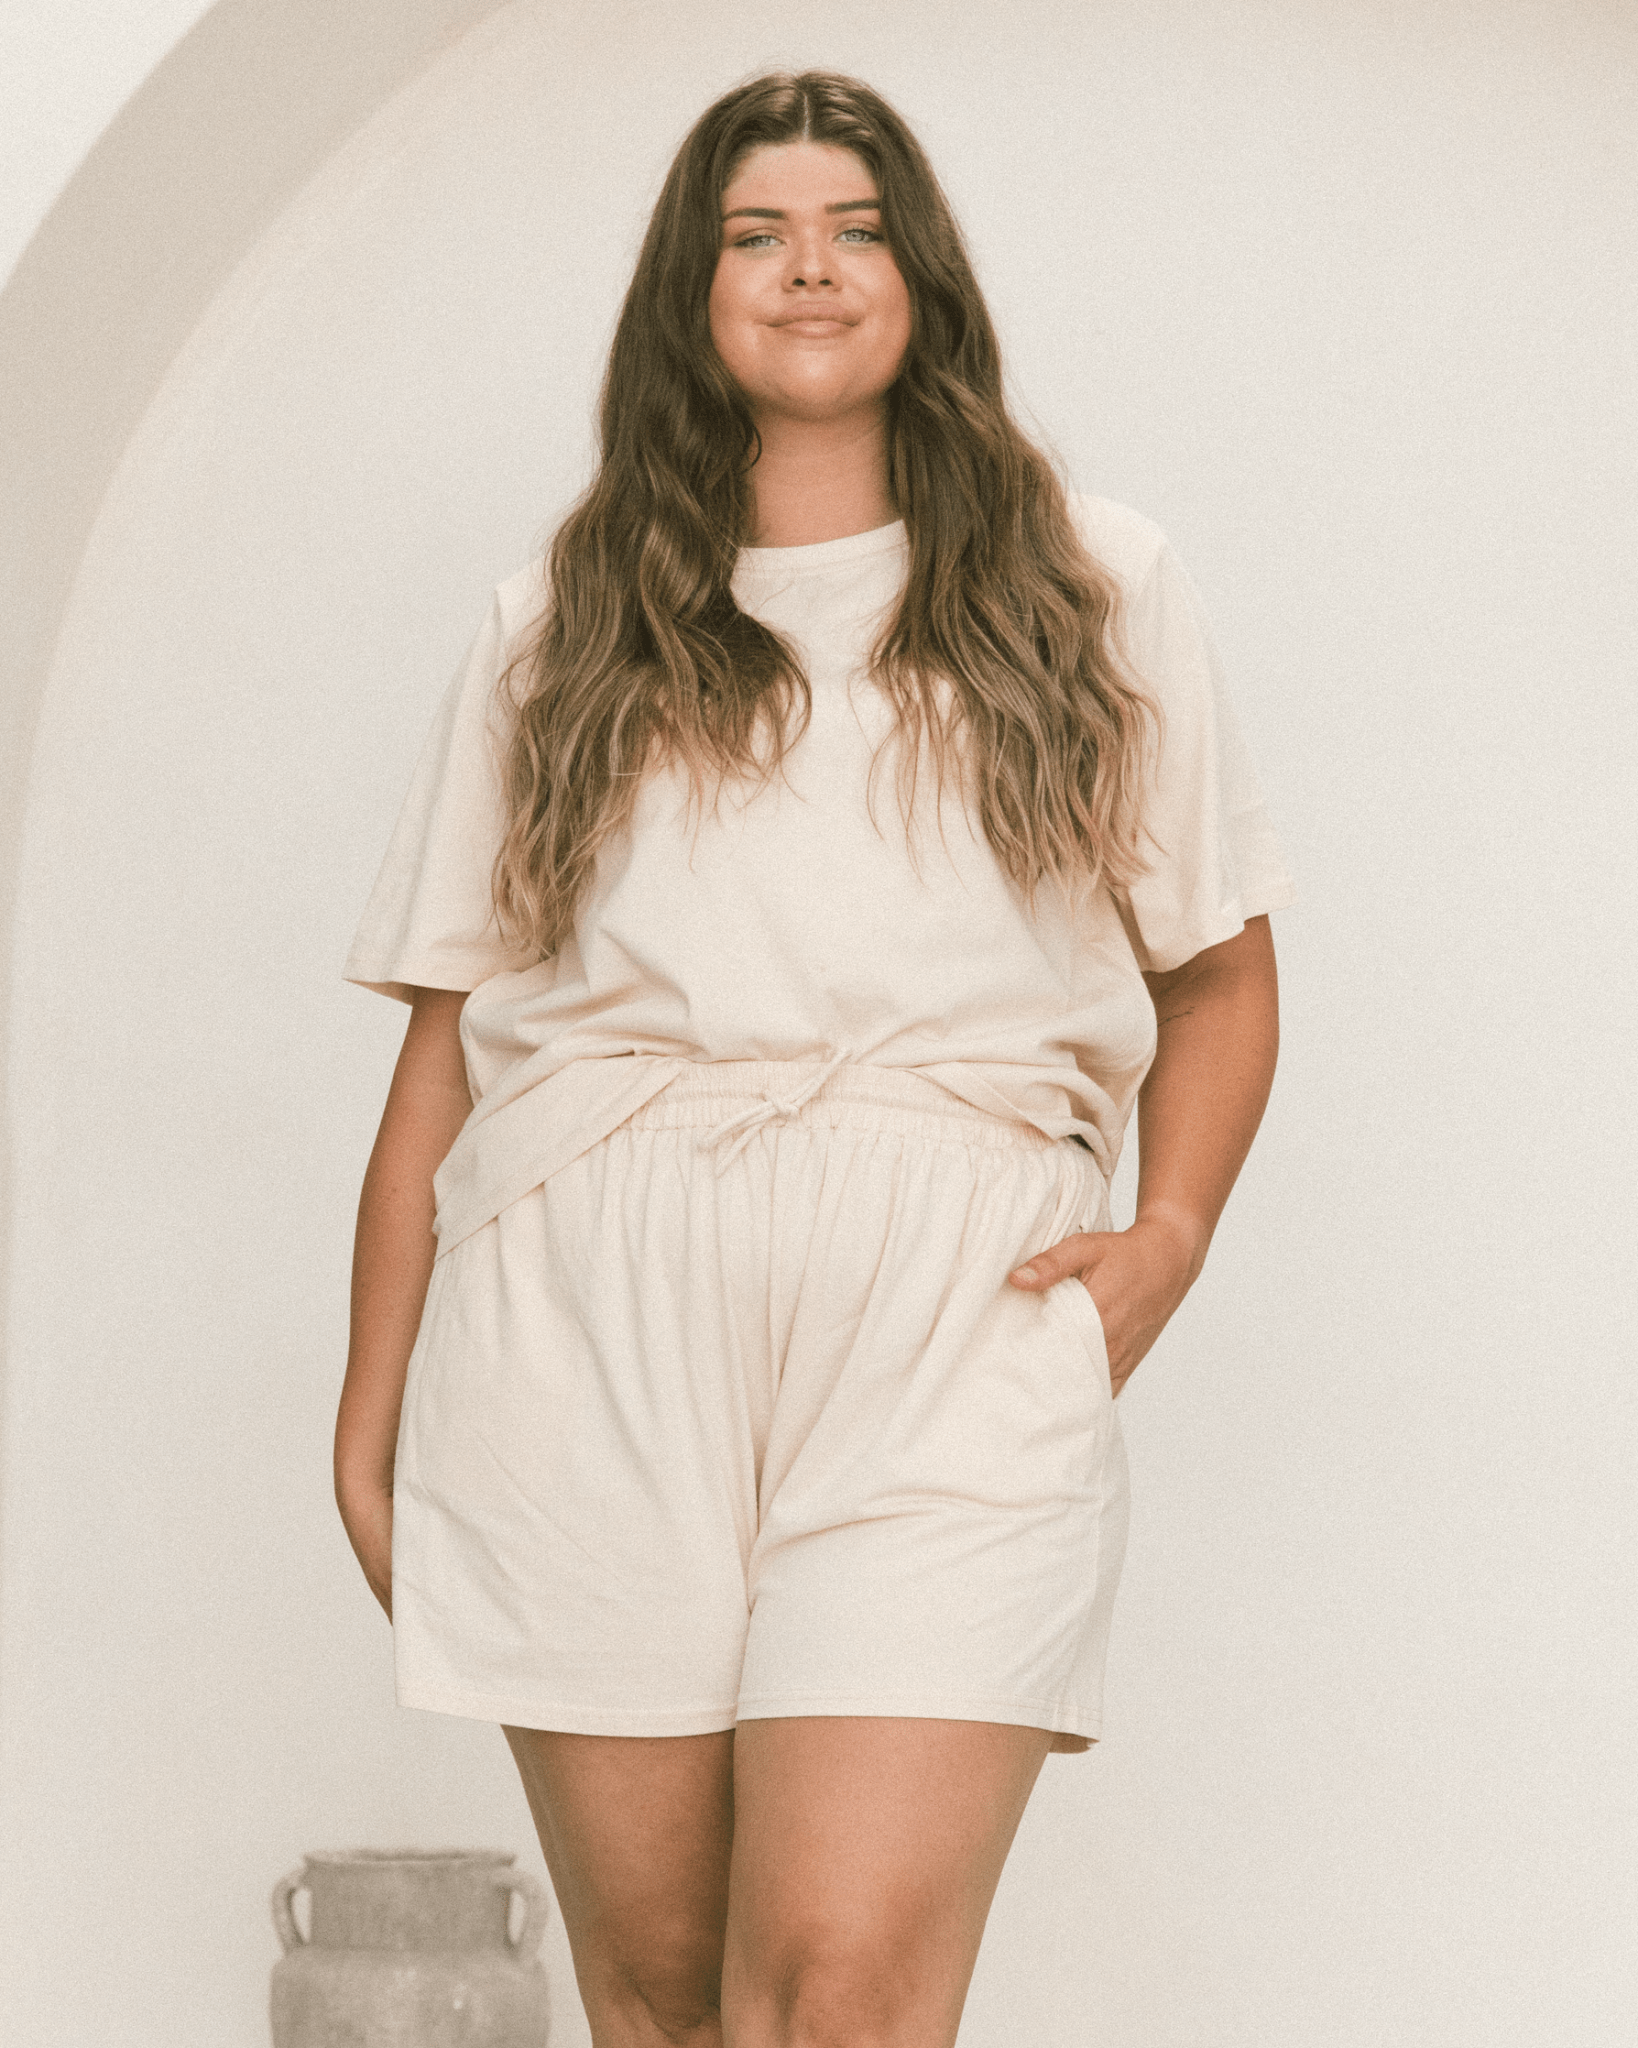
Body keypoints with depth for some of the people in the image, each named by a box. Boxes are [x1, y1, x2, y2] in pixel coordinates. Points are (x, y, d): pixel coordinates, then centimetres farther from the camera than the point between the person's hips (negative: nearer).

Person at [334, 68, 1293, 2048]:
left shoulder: (1092, 590, 17)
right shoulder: (560, 625, 18)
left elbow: (1220, 969, 20)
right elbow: (445, 1038, 15)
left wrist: (1167, 1235, 2)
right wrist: (372, 1417, 9)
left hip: (952, 1313, -1)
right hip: (591, 1322, 1)